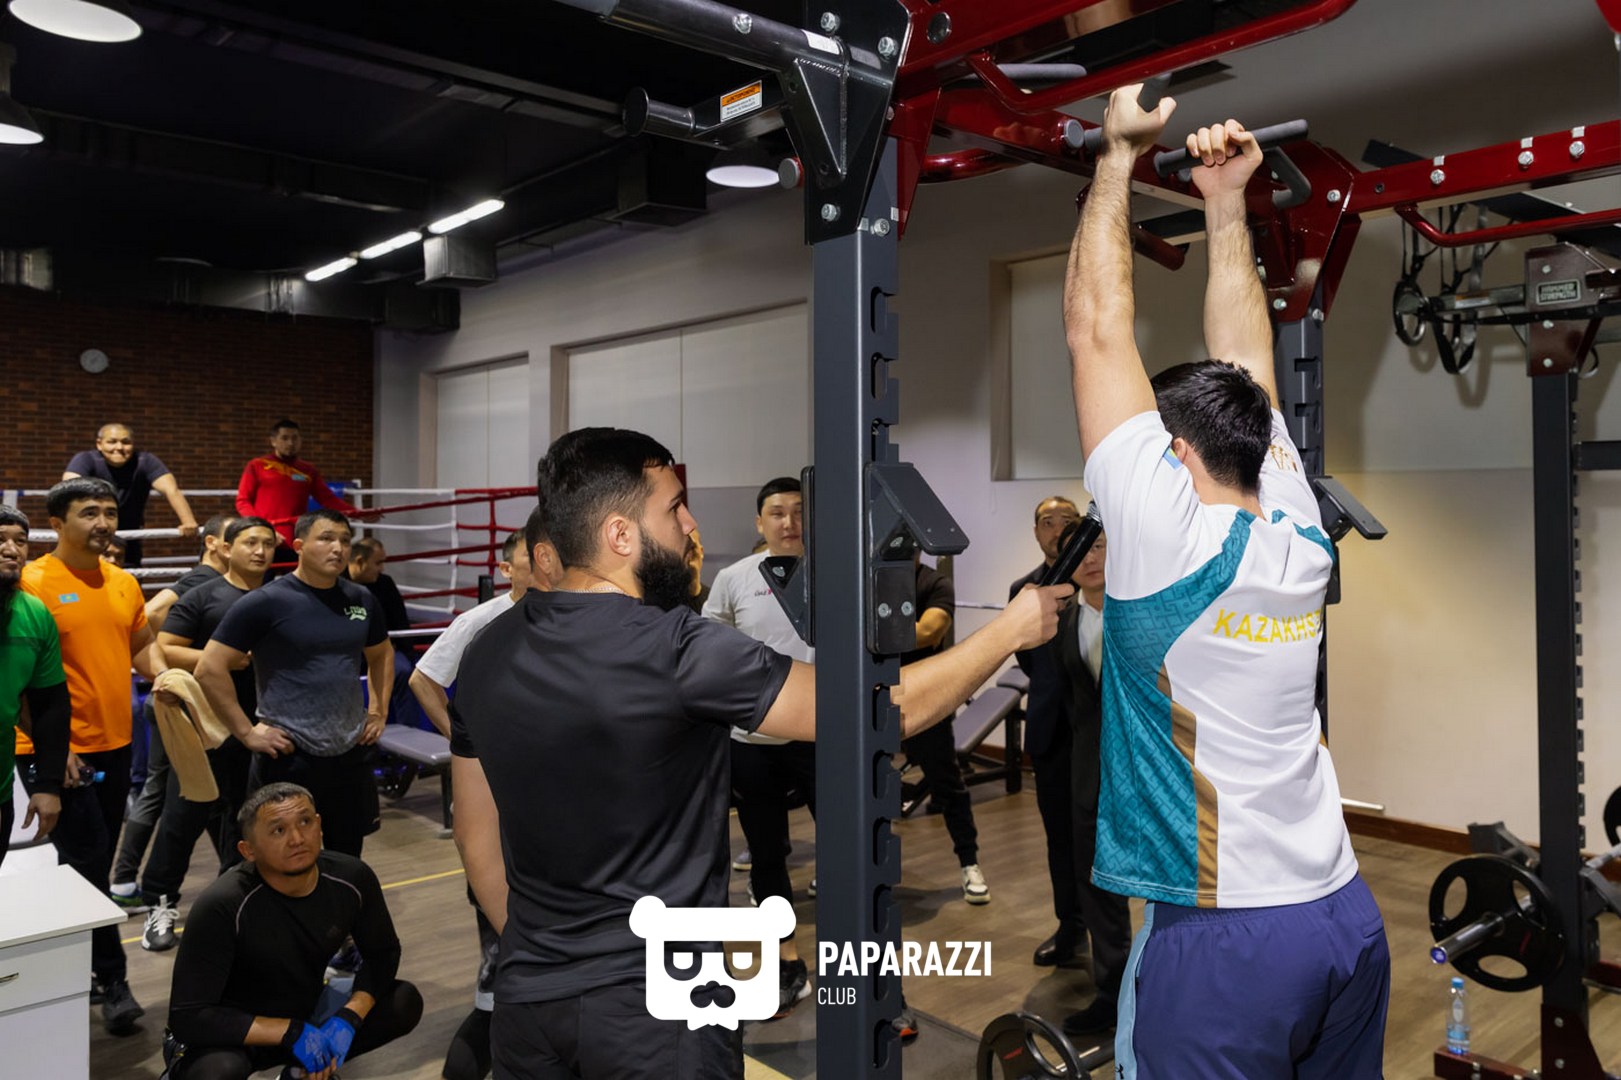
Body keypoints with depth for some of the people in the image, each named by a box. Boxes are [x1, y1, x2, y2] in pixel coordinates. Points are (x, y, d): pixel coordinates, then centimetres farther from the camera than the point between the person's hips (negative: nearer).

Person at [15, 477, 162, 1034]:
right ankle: (112, 979, 10)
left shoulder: (124, 582, 7)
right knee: (88, 863, -2)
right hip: (58, 752, -7)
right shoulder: (32, 582, -12)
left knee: (94, 862, 16)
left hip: (115, 745, 7)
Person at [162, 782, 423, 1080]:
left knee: (404, 1003, -13)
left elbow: (383, 952, -1)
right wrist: (290, 1032, -27)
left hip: (305, 1010, 5)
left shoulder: (352, 879, -16)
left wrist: (349, 1017, -18)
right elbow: (187, 1017, -26)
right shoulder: (222, 906, -29)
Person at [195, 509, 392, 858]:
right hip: (289, 760, -5)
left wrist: (378, 712, 13)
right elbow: (210, 669, -10)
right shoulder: (266, 602, -9)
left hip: (351, 755, 5)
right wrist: (247, 732, -12)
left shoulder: (361, 601, 6)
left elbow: (381, 655, 23)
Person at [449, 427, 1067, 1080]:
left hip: (527, 1001, 7)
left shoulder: (487, 653, -2)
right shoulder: (676, 648, -22)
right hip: (656, 1009, -7)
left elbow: (476, 834, 8)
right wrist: (1011, 629, -6)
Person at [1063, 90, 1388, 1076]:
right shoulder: (1301, 536, 2)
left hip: (1221, 933, -7)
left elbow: (1099, 331, -8)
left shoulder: (1166, 534, -14)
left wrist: (1119, 158, 2)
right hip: (1348, 918, 7)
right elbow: (1245, 360, 13)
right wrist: (1227, 201, 17)